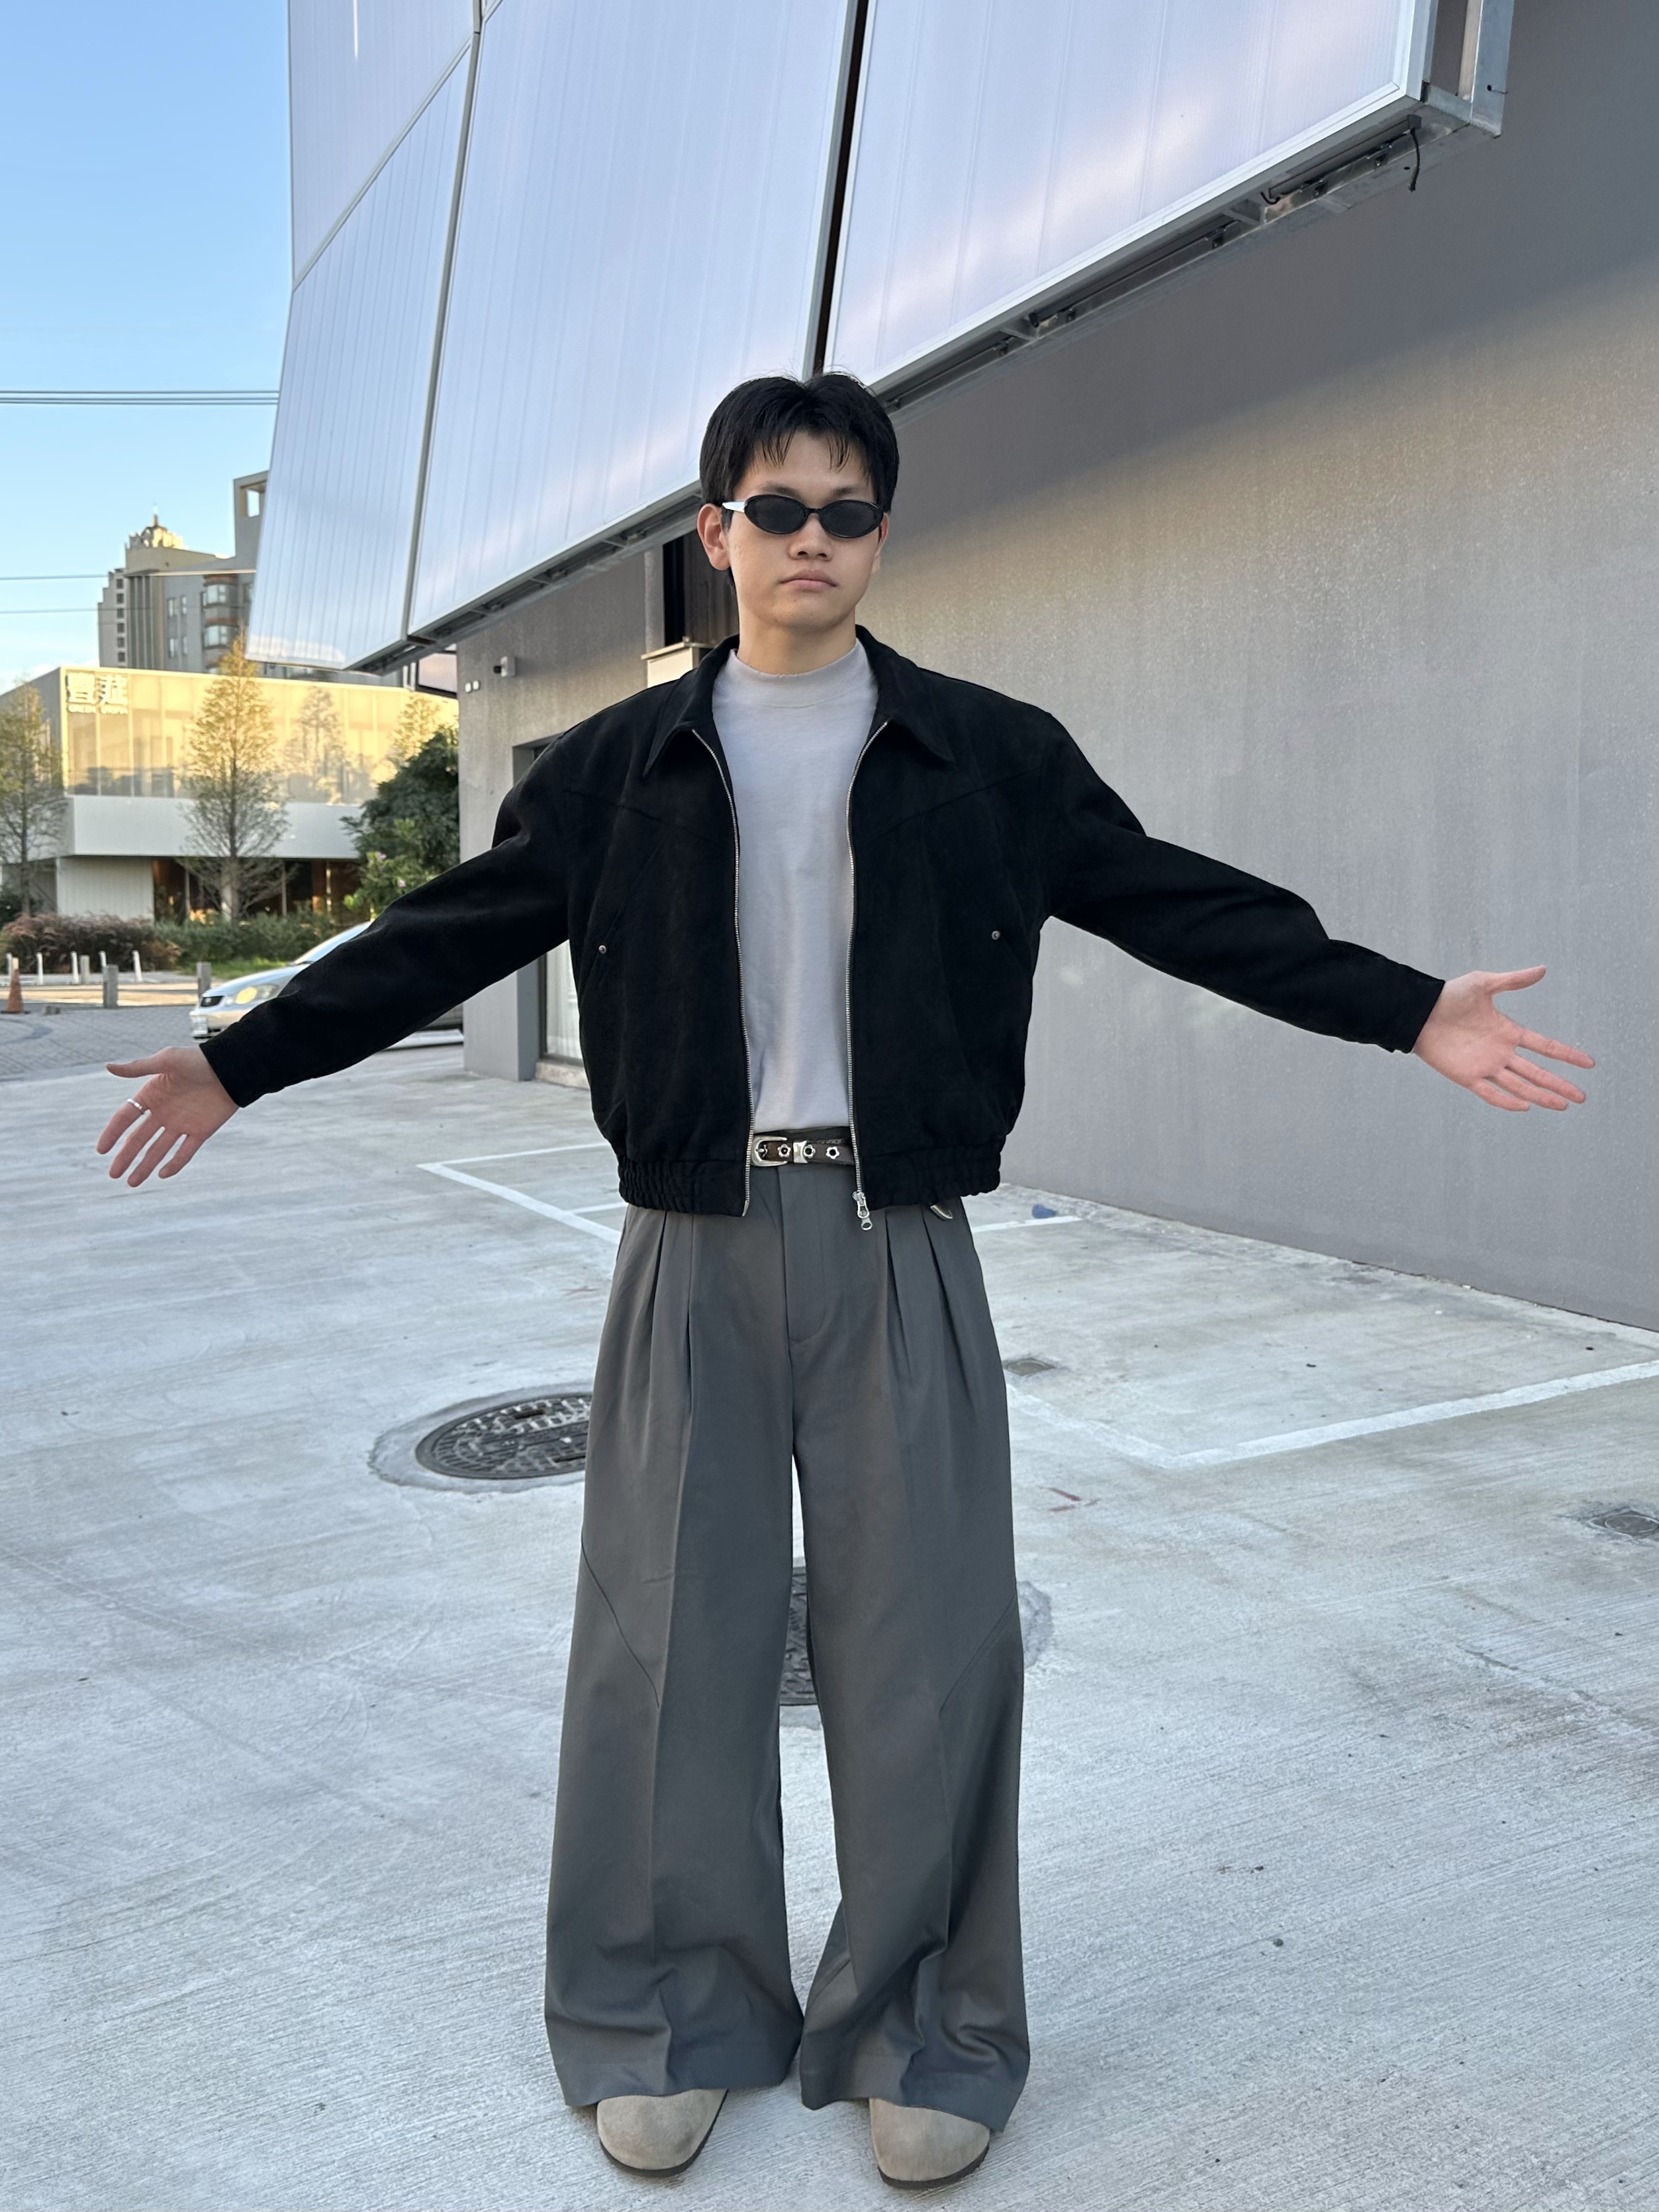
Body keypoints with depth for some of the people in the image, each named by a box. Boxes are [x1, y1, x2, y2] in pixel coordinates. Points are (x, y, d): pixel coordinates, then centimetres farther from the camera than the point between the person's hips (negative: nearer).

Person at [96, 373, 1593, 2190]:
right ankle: (673, 2018, 27)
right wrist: (240, 1063, 10)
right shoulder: (622, 764, 7)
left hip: (900, 1245, 0)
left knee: (924, 1633, 5)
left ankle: (923, 2030, 25)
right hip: (698, 1244, 1)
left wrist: (1411, 1013, 0)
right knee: (670, 1632, 7)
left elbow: (1185, 908, 5)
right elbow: (446, 935, 10)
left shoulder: (989, 755, 5)